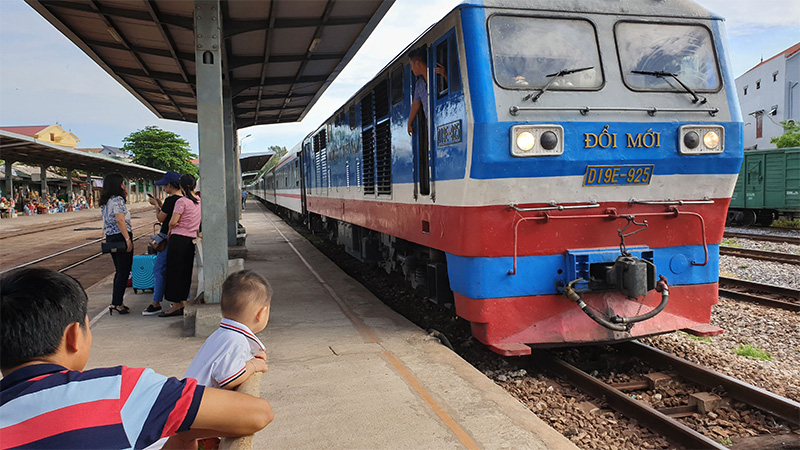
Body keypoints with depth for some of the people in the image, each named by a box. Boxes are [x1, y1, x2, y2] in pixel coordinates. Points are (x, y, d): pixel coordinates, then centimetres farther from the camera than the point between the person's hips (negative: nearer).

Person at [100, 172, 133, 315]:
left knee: (120, 271, 17)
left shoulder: (105, 201, 15)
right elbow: (120, 220, -21)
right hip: (120, 237, -9)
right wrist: (128, 239, -22)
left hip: (110, 238, 9)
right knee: (124, 272, -3)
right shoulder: (117, 199, -13)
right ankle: (117, 303, -2)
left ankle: (115, 302, 21)